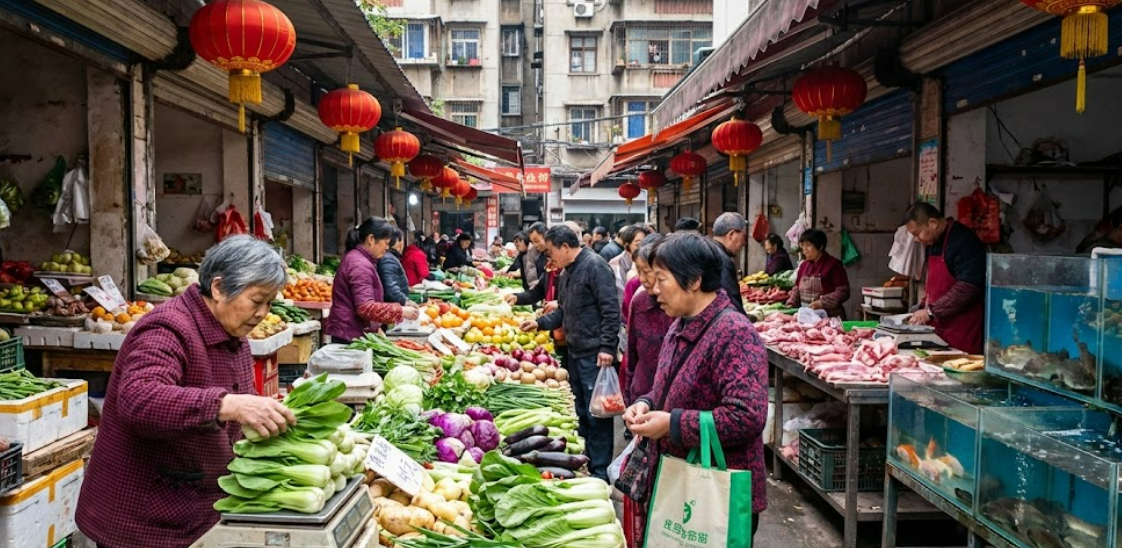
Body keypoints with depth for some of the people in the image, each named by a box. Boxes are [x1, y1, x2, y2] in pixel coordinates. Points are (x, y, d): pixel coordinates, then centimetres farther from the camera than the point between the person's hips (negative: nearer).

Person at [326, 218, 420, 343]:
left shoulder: (358, 259, 16)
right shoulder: (360, 264, -17)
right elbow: (365, 307, -25)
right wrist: (400, 311, -19)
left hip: (354, 334, 10)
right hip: (349, 337, -10)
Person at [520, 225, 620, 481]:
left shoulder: (595, 266, -13)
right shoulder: (569, 271, 16)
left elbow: (611, 310, -19)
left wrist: (607, 347, -23)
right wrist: (540, 322, 13)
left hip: (594, 354, -10)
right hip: (576, 352, 10)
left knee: (596, 415, -3)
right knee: (581, 413, 17)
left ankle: (600, 472, 6)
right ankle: (582, 463, 29)